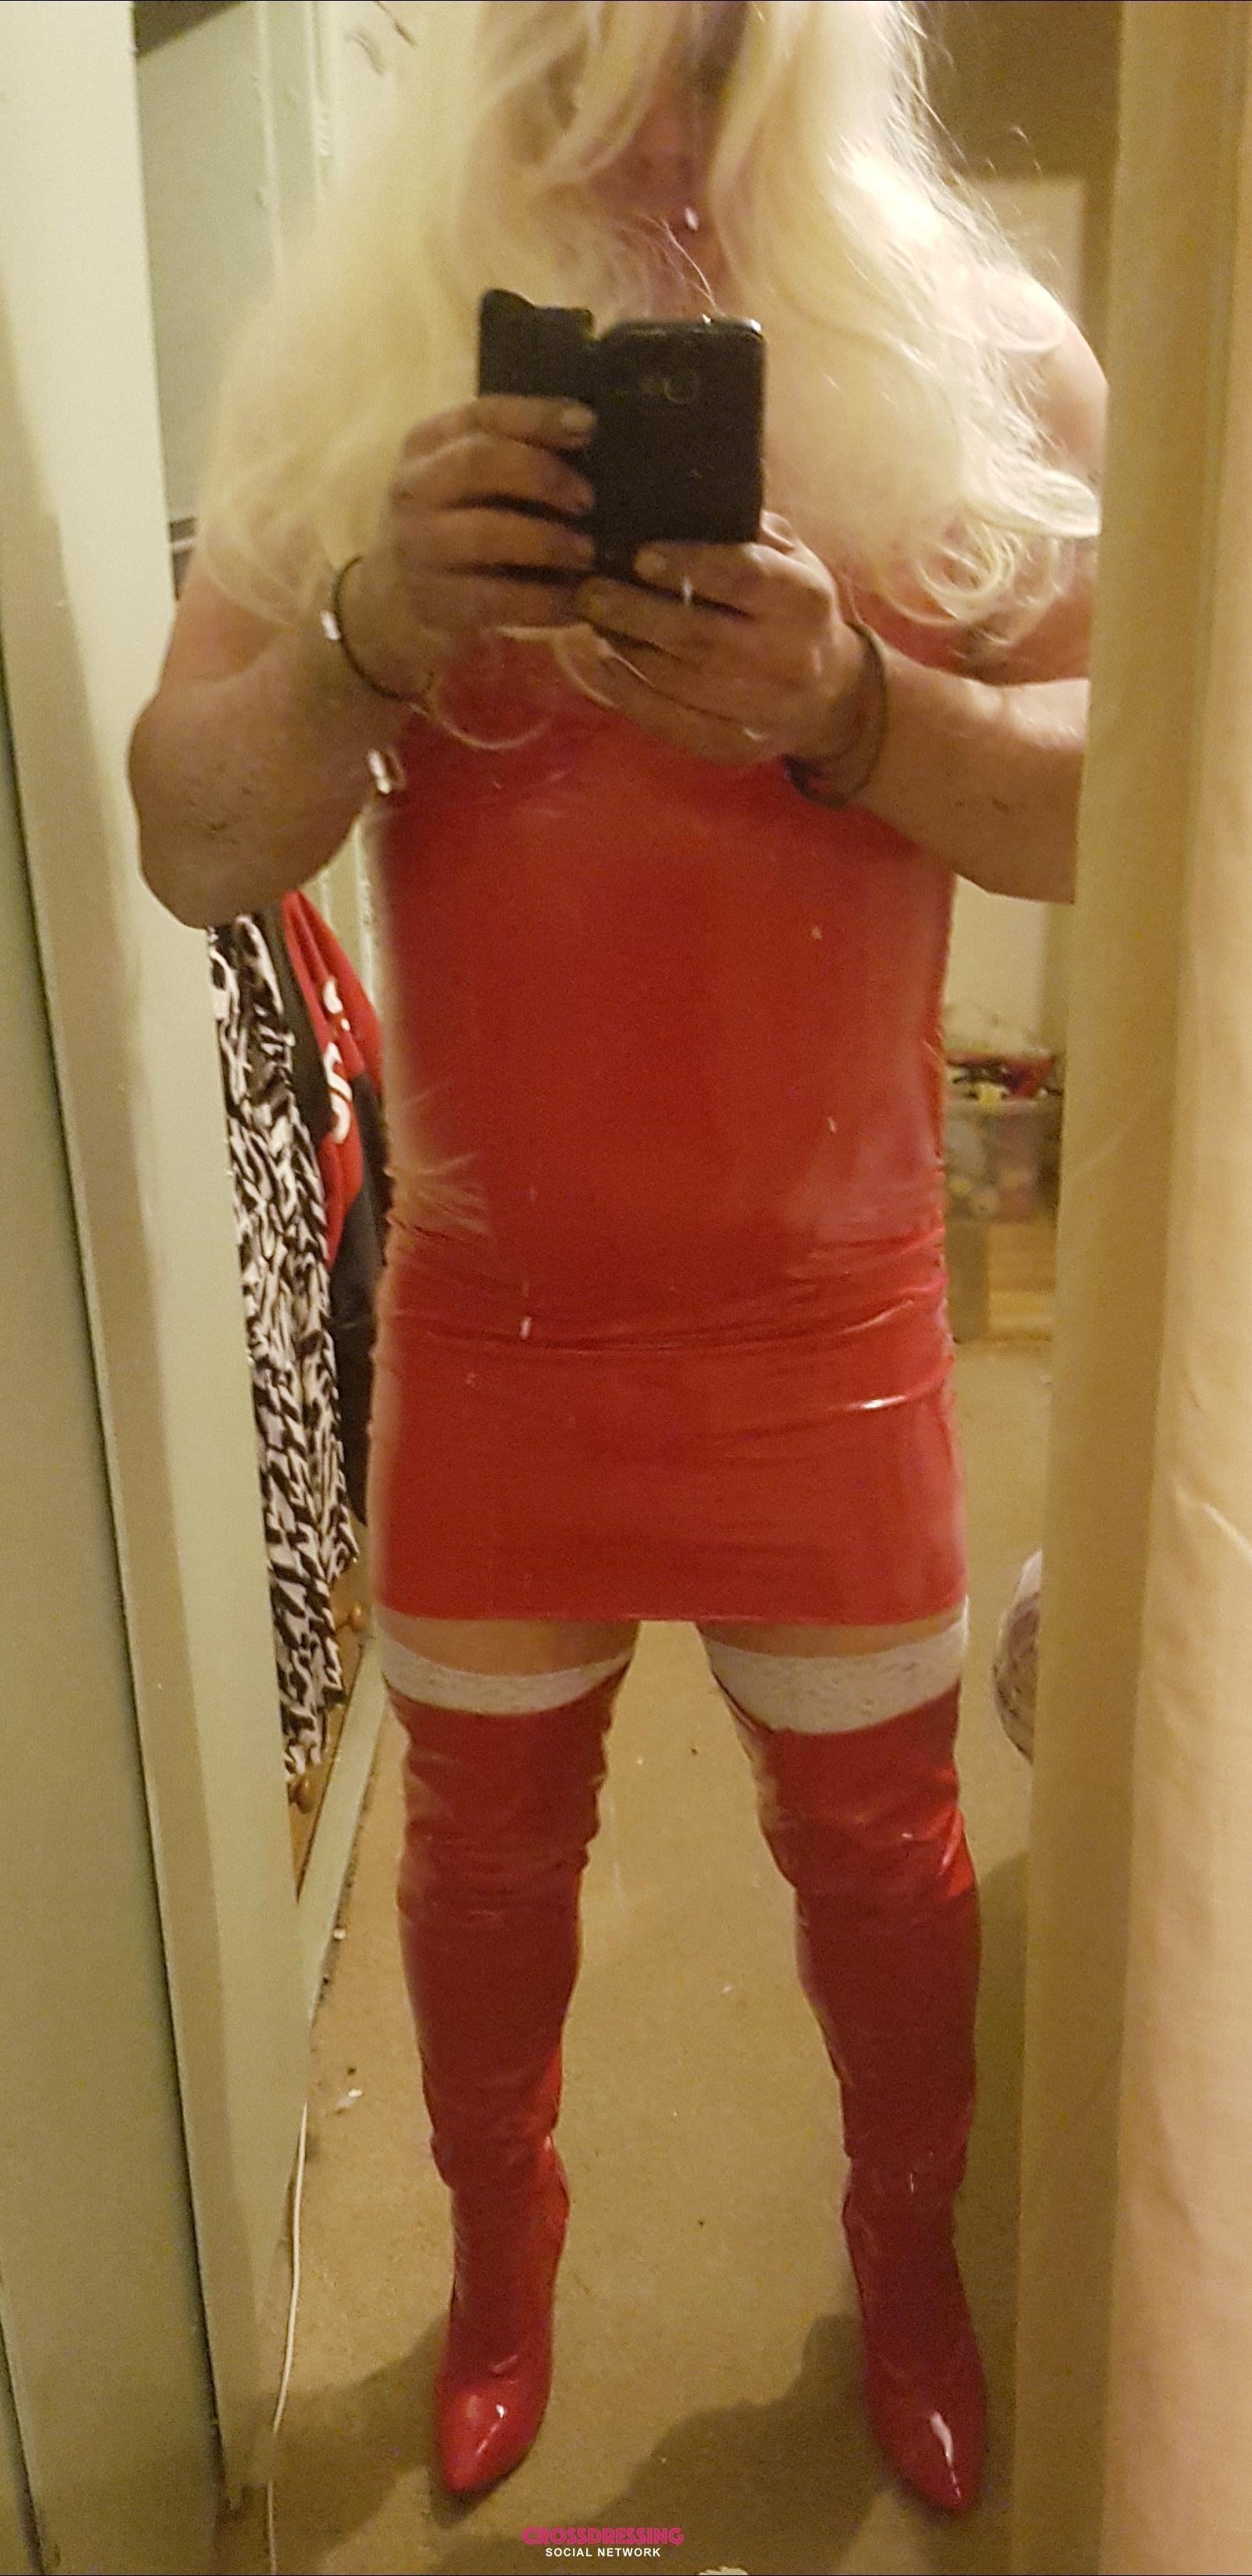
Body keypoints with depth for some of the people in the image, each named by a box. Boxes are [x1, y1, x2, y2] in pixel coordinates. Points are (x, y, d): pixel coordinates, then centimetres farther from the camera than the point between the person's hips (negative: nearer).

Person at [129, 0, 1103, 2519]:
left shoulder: (974, 345, -2)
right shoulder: (351, 358, 0)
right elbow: (190, 845, -6)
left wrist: (848, 705, -24)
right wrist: (371, 630, -25)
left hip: (830, 1319, 0)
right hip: (489, 1316, 1)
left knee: (877, 1837, 17)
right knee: (486, 1840, 18)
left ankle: (906, 2245, 47)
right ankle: (496, 2248, 48)